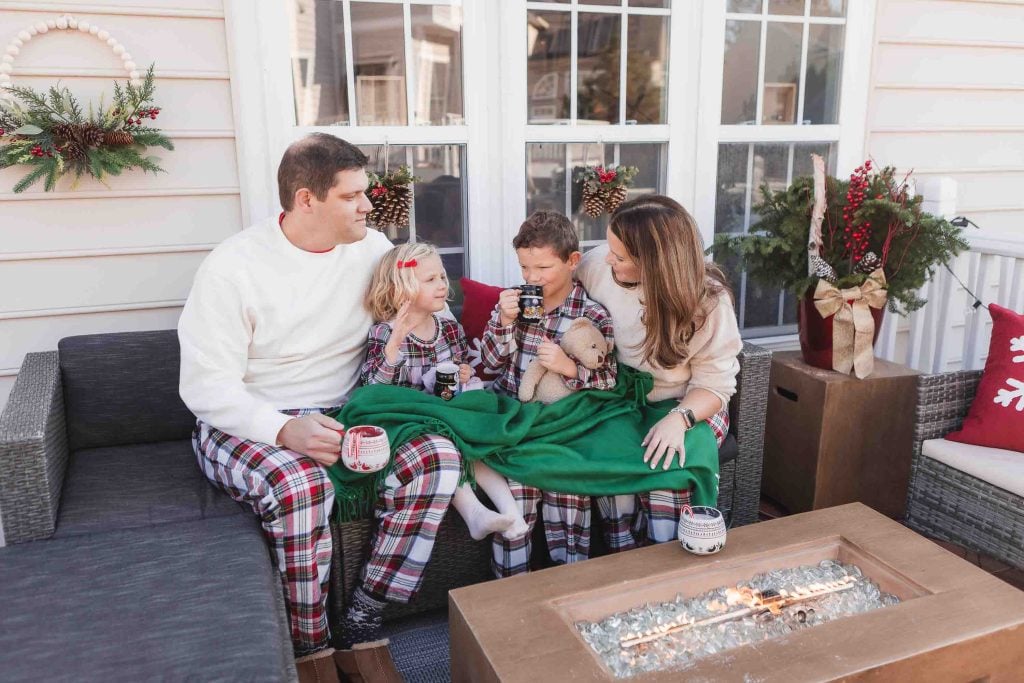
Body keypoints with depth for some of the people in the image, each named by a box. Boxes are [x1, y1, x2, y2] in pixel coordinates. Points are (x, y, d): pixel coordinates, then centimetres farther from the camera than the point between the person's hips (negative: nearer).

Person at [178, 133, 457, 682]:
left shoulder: (371, 248, 1)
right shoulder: (233, 266, -12)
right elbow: (206, 387, -15)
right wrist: (285, 430, -32)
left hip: (342, 415, 4)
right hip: (247, 424, -4)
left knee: (438, 457, -22)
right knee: (300, 484, -37)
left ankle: (361, 625, -10)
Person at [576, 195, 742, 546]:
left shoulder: (707, 300, -16)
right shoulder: (596, 265, -13)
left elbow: (714, 384, -13)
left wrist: (679, 418, -33)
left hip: (689, 406, -1)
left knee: (667, 470, -30)